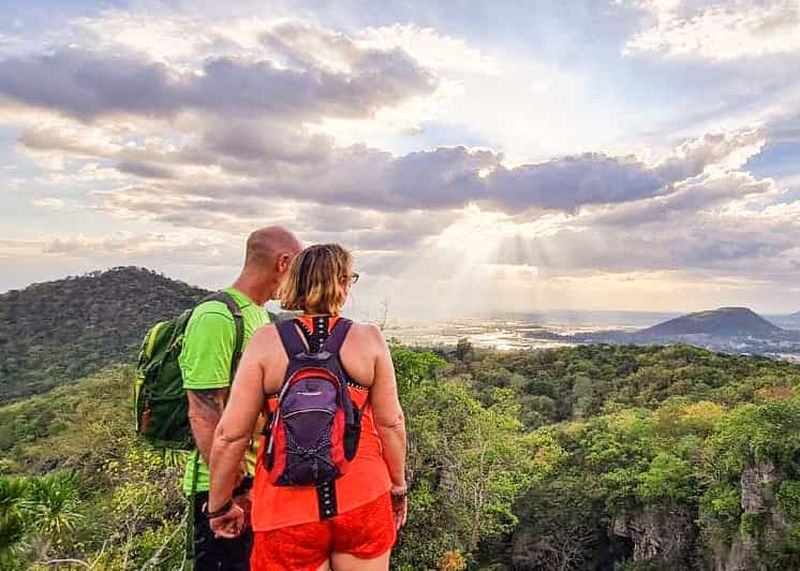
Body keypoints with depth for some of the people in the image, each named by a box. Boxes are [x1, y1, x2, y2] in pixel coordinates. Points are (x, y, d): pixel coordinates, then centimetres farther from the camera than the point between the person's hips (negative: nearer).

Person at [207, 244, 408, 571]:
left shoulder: (266, 341, -8)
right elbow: (391, 422, -4)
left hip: (288, 510, 0)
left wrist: (220, 505, 6)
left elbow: (230, 434, -7)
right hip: (363, 501, 1)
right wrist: (398, 486, 11)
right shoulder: (369, 339, -7)